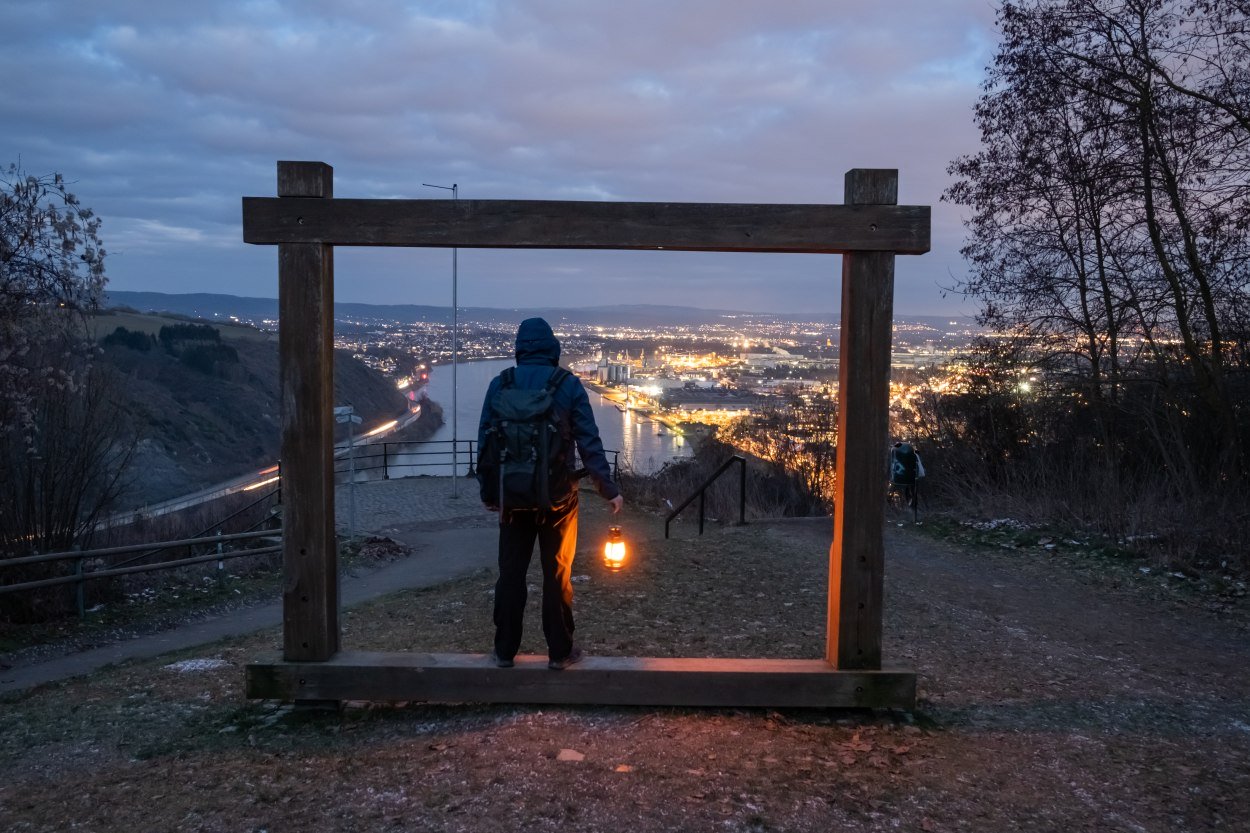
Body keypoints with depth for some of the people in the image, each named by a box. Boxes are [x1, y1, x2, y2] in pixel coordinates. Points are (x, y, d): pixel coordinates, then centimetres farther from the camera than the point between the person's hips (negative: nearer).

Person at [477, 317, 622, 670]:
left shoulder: (499, 385, -1)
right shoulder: (568, 385, -7)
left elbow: (485, 442, 2)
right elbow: (589, 442, -9)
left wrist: (488, 492, 10)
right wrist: (609, 489, -4)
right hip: (558, 496, -1)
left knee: (510, 573, 10)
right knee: (557, 574, 8)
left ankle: (505, 650, 19)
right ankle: (559, 651, 16)